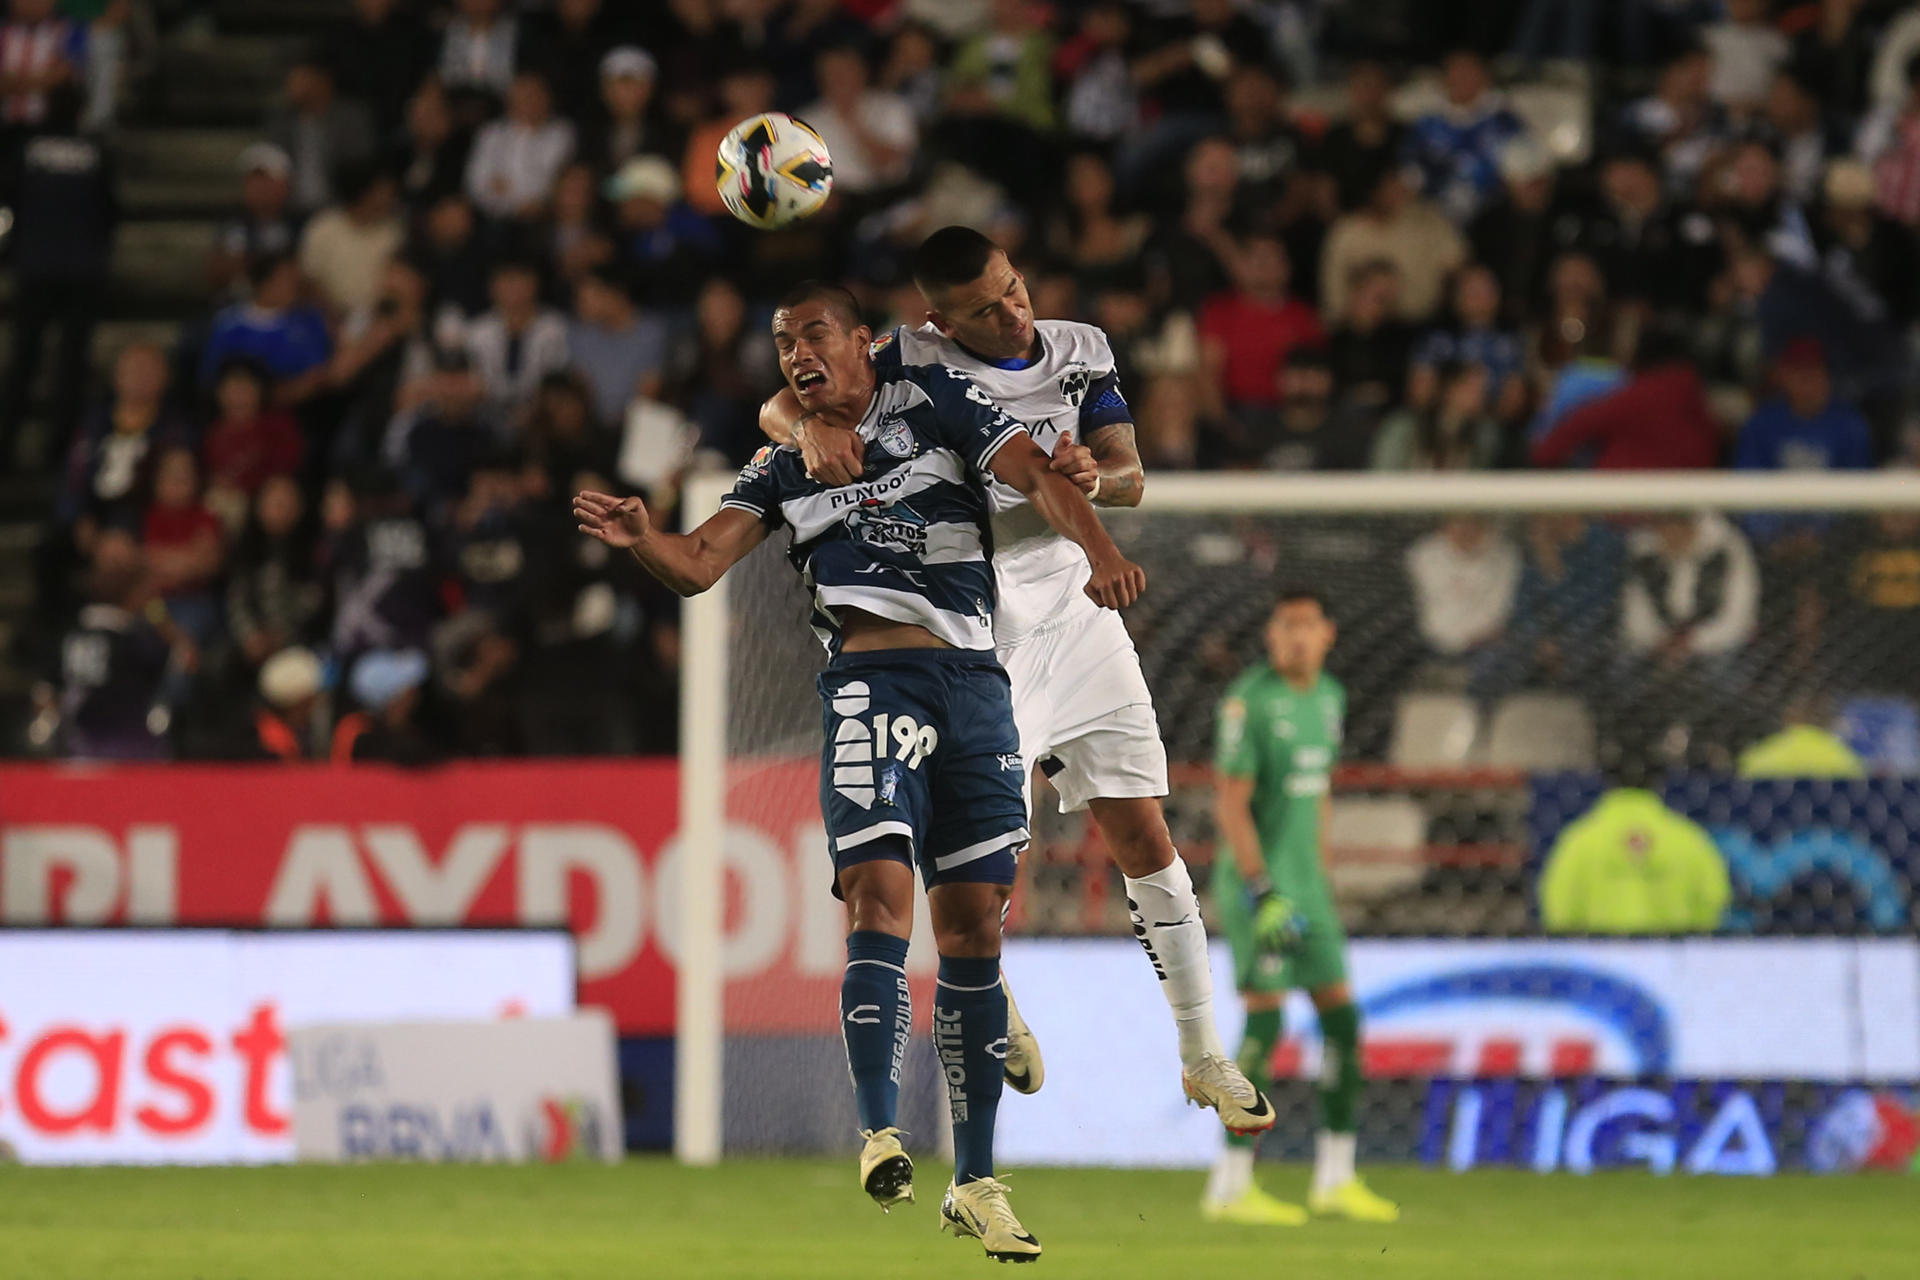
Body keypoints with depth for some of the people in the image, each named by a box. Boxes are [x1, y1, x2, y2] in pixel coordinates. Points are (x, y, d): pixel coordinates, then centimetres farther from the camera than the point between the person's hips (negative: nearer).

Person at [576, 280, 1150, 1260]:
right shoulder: (785, 464, 15)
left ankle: (975, 1183, 9)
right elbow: (700, 563, 6)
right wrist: (637, 538, -16)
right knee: (880, 895, -21)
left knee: (972, 927, 3)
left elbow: (1039, 477, -3)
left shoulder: (935, 402, 8)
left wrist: (1101, 554, -21)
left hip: (974, 684, 0)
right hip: (873, 688, 0)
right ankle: (879, 1134, -25)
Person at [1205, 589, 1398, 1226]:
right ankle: (1231, 1186, -5)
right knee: (1265, 1025, -11)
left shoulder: (1328, 696, 10)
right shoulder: (1250, 700, -15)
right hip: (1256, 880, -8)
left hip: (1303, 882, 8)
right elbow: (1229, 804, -17)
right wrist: (1264, 896, -22)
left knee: (1342, 1018, 5)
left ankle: (1335, 1179, 12)